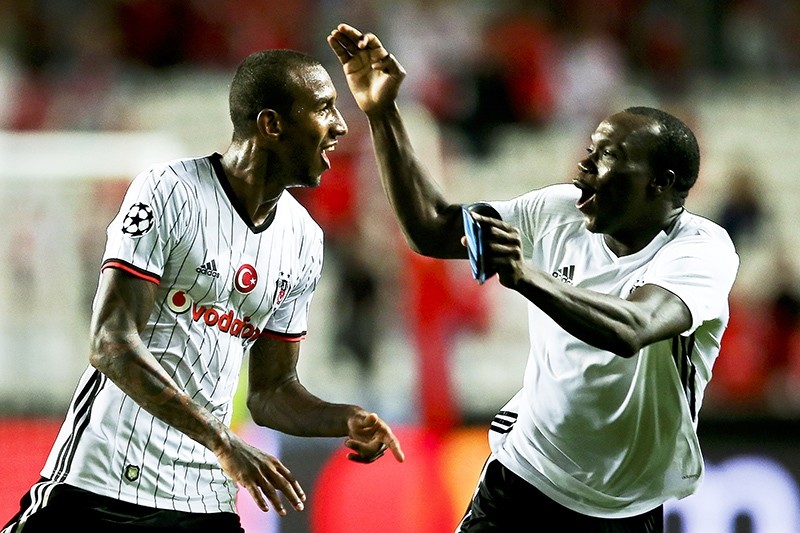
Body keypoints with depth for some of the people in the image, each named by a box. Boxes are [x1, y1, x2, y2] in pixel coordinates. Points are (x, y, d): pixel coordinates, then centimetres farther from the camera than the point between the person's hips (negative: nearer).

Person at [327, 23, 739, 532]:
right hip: (522, 476, 3)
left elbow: (632, 330, -37)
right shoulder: (562, 211, -3)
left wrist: (525, 275, -50)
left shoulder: (703, 249, -18)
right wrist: (382, 112, -8)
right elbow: (432, 229, -1)